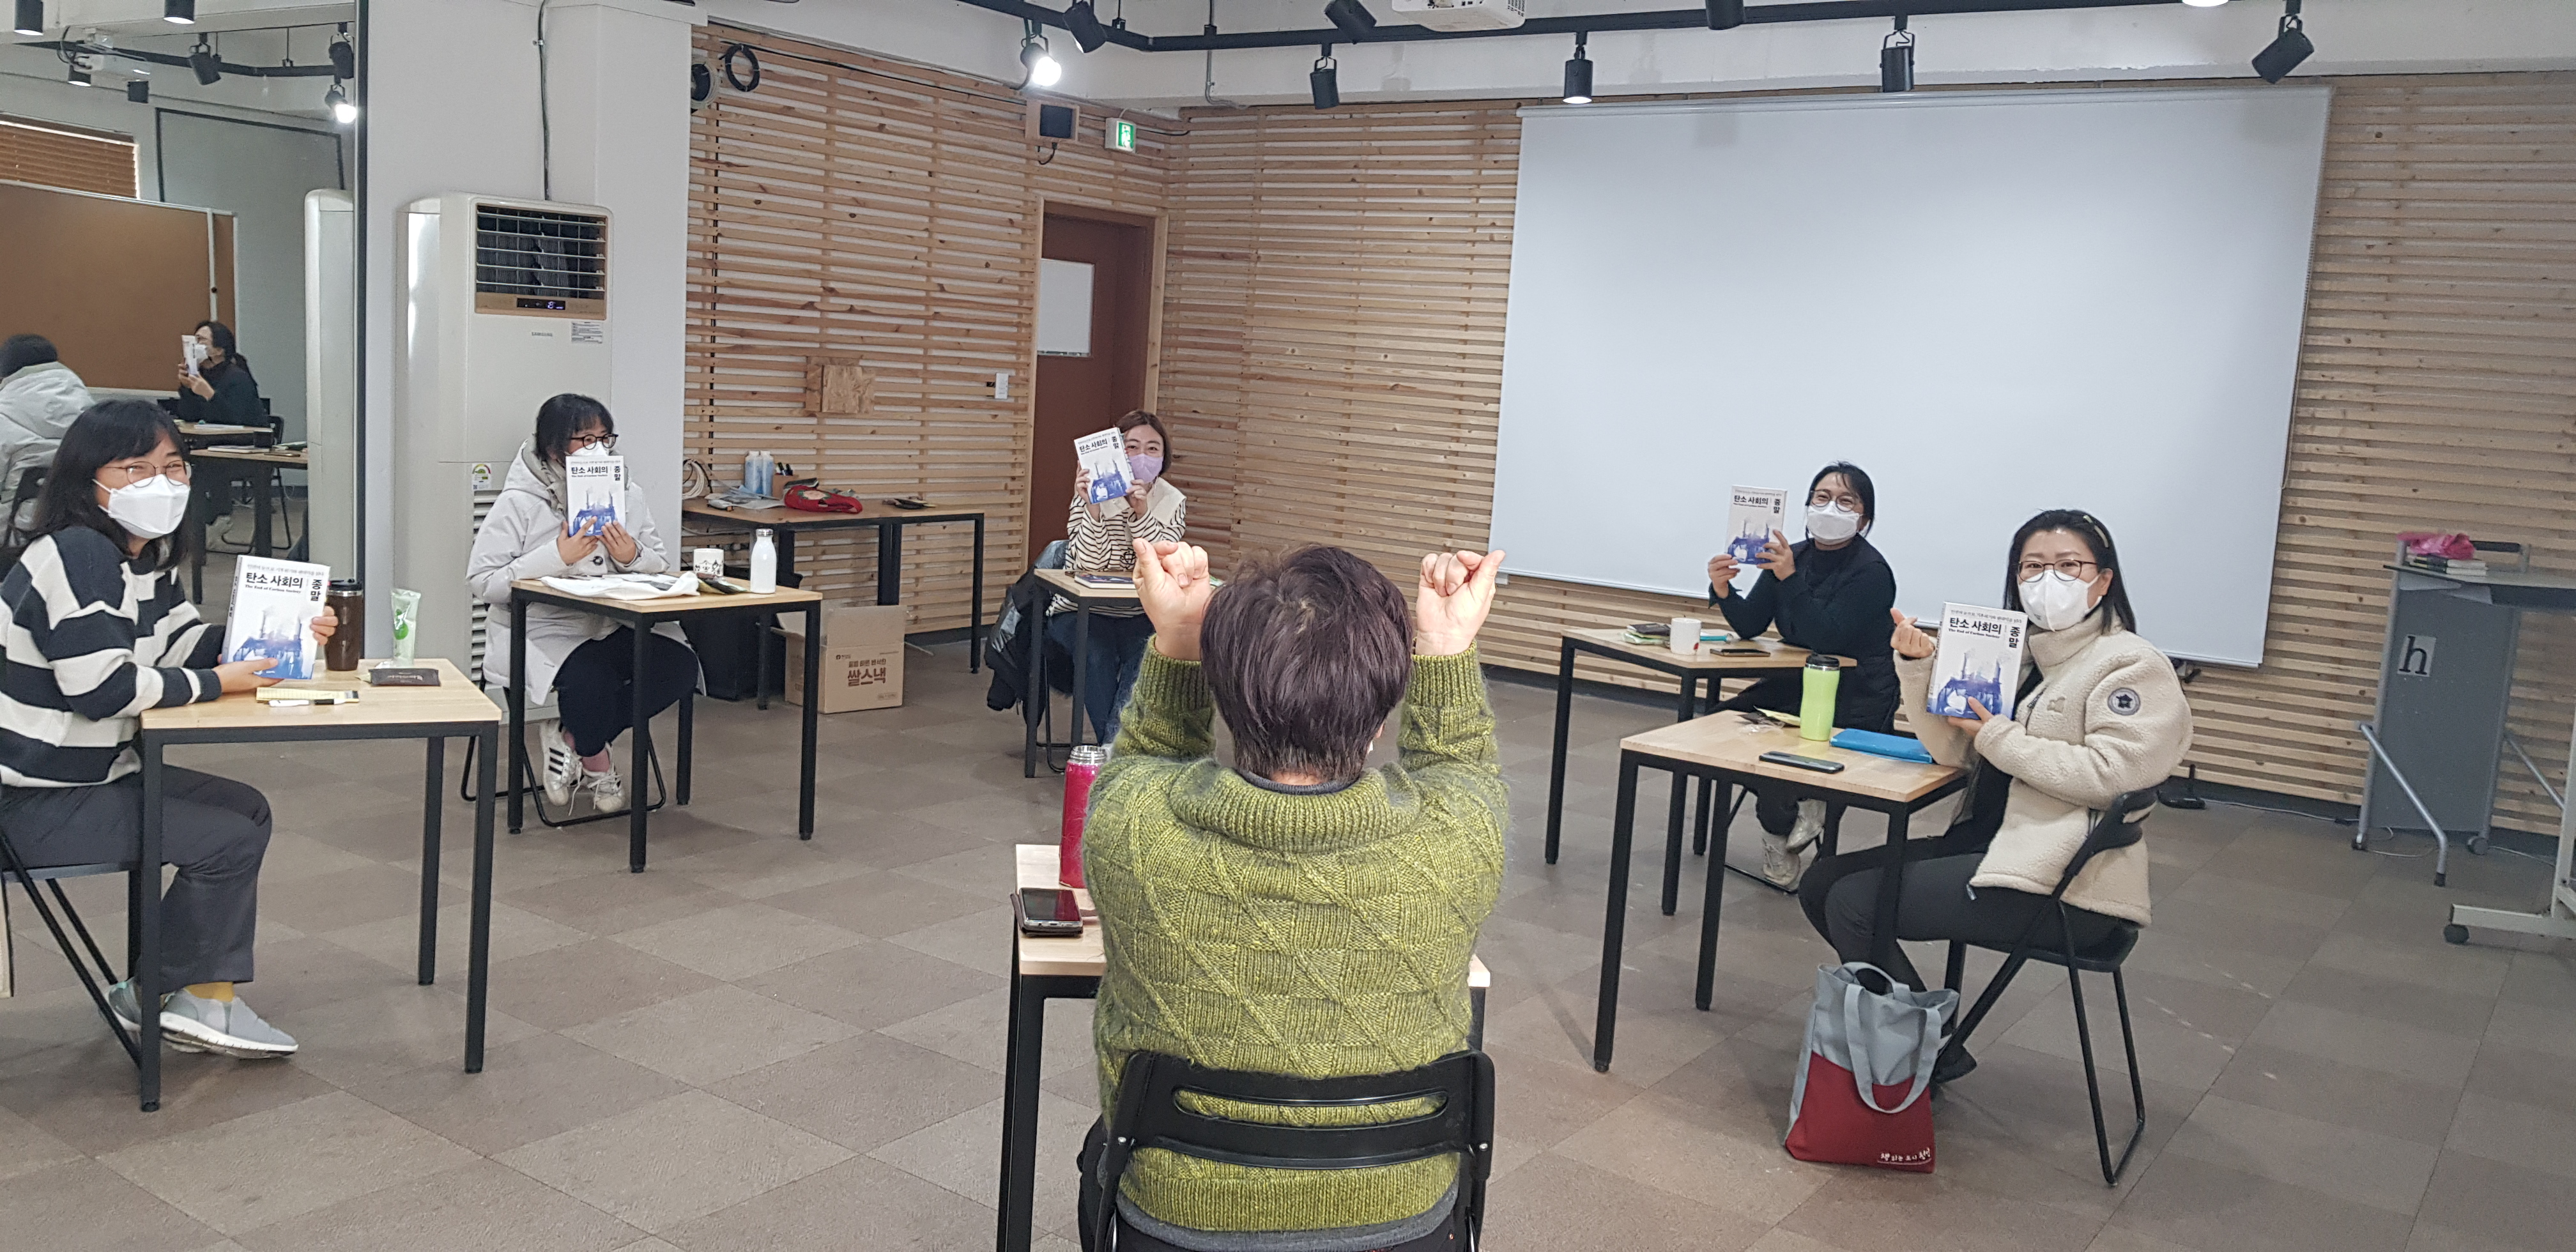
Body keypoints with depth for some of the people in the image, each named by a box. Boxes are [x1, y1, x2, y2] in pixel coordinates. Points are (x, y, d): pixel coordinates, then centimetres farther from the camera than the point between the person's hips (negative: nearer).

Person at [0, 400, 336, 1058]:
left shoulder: (152, 553, 7)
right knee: (228, 841, -11)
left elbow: (183, 639, 13)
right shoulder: (77, 556, -23)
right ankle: (157, 995, 9)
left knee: (247, 811, 13)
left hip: (98, 770, 11)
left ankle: (209, 1002, 14)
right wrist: (216, 683, -18)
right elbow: (101, 686, -28)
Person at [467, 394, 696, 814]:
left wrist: (633, 556, -11)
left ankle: (573, 740, -1)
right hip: (542, 631, -5)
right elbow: (484, 582, -10)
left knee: (679, 665, -21)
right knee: (590, 678, -35)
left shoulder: (627, 494, 9)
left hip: (615, 625, 5)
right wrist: (557, 557, -18)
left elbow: (662, 567, 12)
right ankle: (596, 762, 2)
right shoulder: (519, 502, -5)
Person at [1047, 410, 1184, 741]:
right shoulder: (1092, 493, -6)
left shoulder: (1173, 502, 2)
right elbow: (1089, 564, -18)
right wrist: (1092, 507, -30)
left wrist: (1141, 511, -25)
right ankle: (1112, 747, -19)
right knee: (1099, 655, -32)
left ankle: (1116, 742, -21)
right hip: (1083, 612, -2)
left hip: (1140, 616, 2)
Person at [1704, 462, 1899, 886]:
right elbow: (1749, 627, -1)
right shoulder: (1792, 556, 4)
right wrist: (1722, 590, -20)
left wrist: (1790, 579, -31)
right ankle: (1795, 807, 2)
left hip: (1854, 703, -7)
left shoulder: (1871, 571, -14)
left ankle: (1782, 833, 2)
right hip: (1796, 684, 7)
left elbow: (1825, 636, -25)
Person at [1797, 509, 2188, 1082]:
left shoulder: (2133, 666, -8)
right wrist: (1919, 665, -7)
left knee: (1854, 904, -16)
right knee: (1822, 883, 0)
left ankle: (1931, 1056, 3)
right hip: (1986, 839, 9)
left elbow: (2110, 774, -21)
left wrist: (1998, 738, -16)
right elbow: (1951, 748, 7)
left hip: (2063, 881, -9)